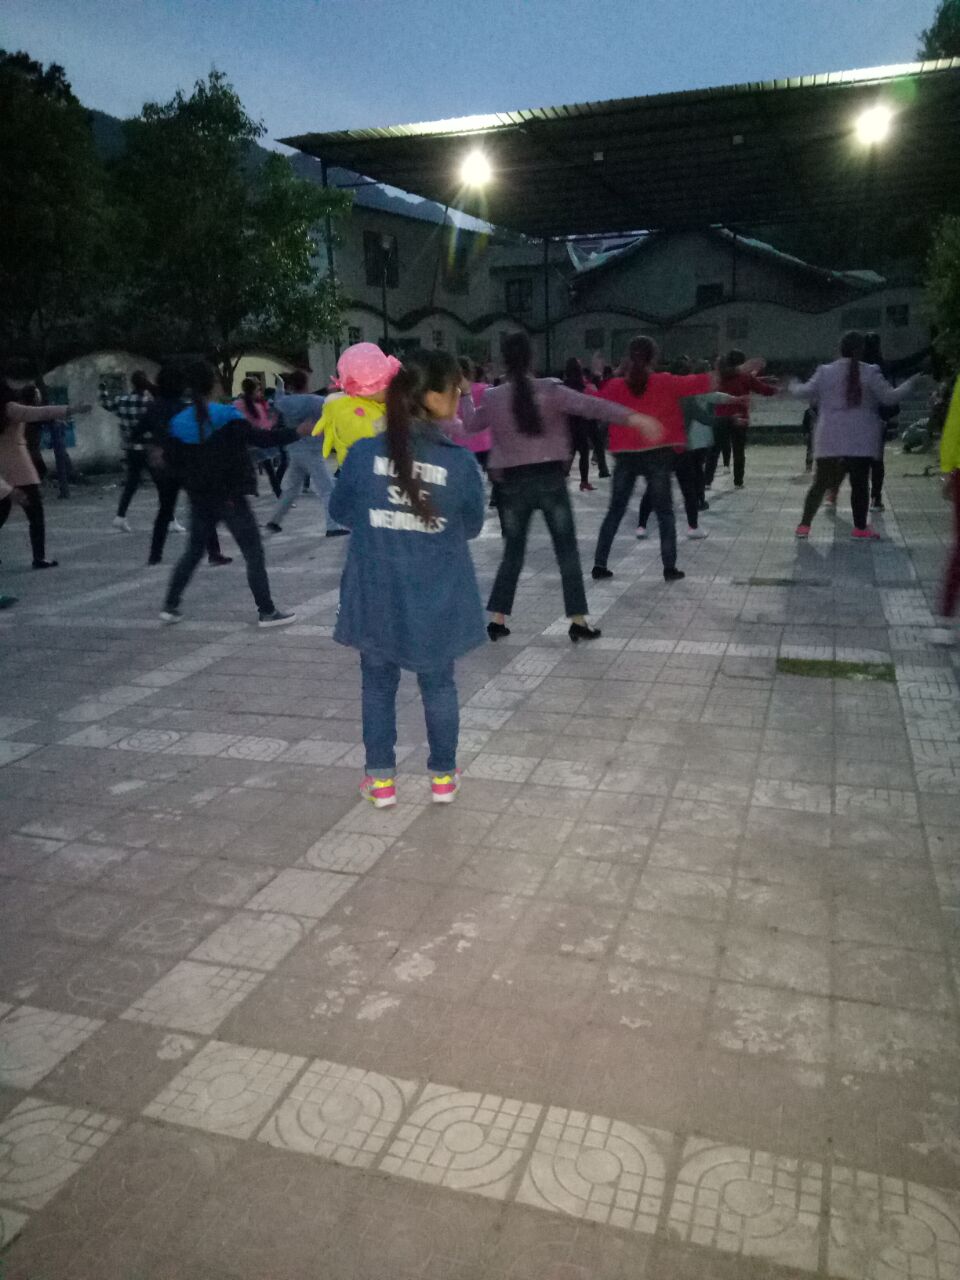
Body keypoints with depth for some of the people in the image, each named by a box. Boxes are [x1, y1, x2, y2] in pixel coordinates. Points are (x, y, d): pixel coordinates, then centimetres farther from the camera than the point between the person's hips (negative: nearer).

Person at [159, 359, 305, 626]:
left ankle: (170, 606, 20)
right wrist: (296, 433, -11)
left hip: (199, 499, 5)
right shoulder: (227, 415, -13)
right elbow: (259, 438, -17)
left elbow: (171, 460, 5)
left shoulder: (178, 422, 0)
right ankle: (267, 611, 2)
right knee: (253, 552, 2)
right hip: (230, 497, -5)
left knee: (193, 550, 20)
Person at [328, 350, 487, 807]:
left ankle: (381, 779, 25)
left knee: (378, 684, 16)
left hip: (377, 593, 1)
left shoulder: (364, 452, -9)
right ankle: (443, 776, 29)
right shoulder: (460, 461, -12)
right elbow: (472, 526, 2)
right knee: (438, 685, 17)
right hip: (436, 597, 0)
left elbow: (341, 511, 6)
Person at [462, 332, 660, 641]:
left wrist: (464, 396, 37)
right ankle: (578, 622, 4)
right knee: (567, 551, 5)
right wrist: (633, 417, -26)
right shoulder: (549, 389, -6)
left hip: (513, 481, 2)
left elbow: (470, 424, 19)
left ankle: (498, 621, 14)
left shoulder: (493, 398, 1)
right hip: (550, 478, -2)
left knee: (513, 552, 14)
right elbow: (588, 405, -18)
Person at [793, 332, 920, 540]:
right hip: (860, 440, -1)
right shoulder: (870, 373, -3)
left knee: (820, 483, 7)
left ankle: (804, 525, 4)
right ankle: (860, 527, 11)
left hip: (829, 439, 1)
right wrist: (909, 384, 15)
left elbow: (804, 393, 5)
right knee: (859, 483, 6)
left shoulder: (825, 372, 0)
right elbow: (890, 397, -2)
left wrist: (794, 387, 26)